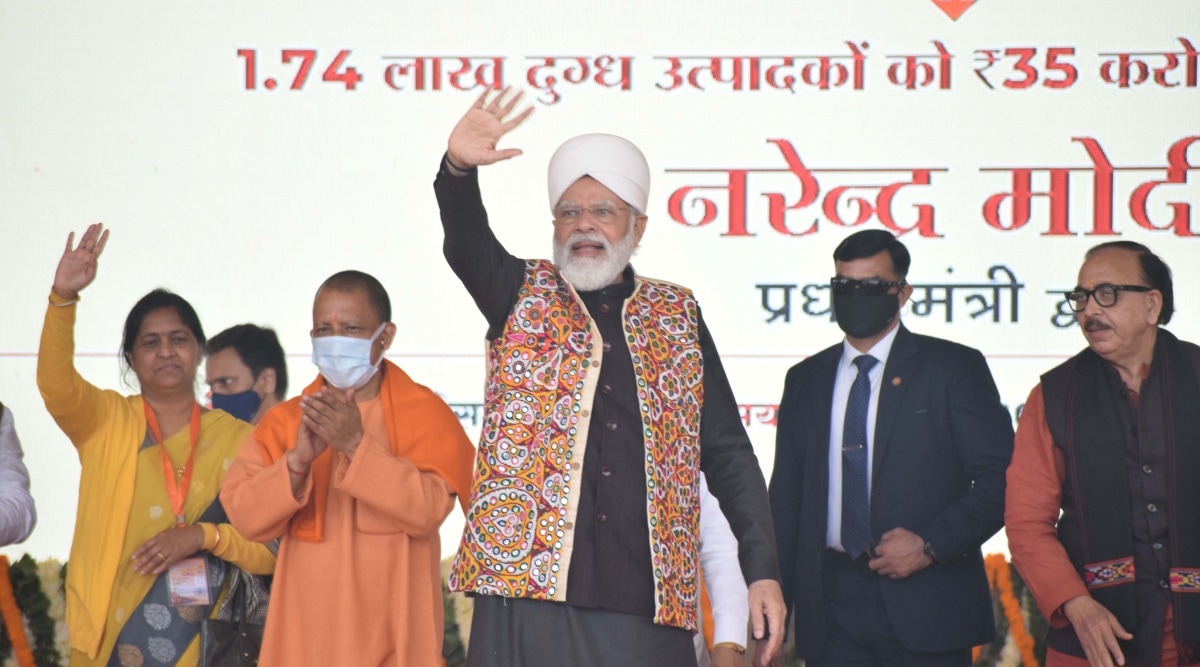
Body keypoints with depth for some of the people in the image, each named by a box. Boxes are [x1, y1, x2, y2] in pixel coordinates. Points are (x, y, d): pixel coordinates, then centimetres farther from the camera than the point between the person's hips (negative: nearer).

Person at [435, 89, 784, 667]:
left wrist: (762, 570, 5)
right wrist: (459, 168, -31)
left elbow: (728, 453, 14)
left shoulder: (677, 316, 15)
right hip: (528, 590, -1)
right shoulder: (523, 297, 11)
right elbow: (466, 245, -10)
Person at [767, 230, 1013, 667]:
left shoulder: (954, 368, 3)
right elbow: (786, 500, 17)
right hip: (831, 610, 3)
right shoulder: (806, 380, 16)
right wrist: (774, 602, 10)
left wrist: (930, 544, -13)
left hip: (926, 610, -3)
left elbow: (1000, 480, -2)